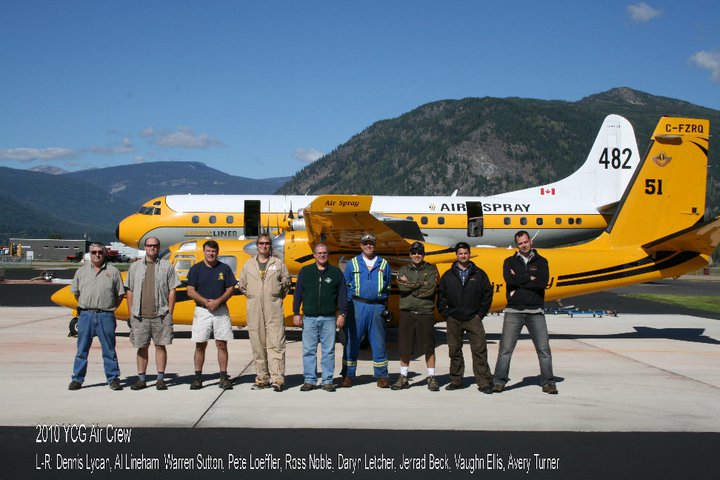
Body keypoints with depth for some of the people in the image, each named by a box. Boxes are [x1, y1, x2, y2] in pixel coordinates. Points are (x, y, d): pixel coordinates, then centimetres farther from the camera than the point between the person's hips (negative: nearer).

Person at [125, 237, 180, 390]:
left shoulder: (167, 267, 6)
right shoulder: (135, 267, 11)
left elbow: (172, 291, 4)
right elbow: (129, 291, 11)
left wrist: (170, 313, -2)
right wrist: (131, 313, 4)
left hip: (161, 315, -1)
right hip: (140, 315, 1)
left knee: (160, 346, 1)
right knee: (141, 347, 5)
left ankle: (160, 379, 8)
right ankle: (141, 379, 11)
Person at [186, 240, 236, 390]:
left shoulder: (225, 268, 6)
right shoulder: (195, 269, 3)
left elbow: (230, 289, 4)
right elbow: (190, 291, -2)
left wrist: (218, 301, -12)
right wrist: (206, 302, -14)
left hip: (221, 310, 1)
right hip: (202, 310, -1)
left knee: (222, 344, 0)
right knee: (200, 345, 1)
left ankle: (224, 377, 5)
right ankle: (198, 377, 8)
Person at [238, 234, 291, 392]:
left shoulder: (278, 263, 8)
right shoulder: (248, 264, 13)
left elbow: (286, 283, 12)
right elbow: (242, 285, 18)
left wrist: (277, 296, 5)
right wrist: (253, 296, 11)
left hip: (274, 309, -2)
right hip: (254, 310, 2)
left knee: (276, 344, -10)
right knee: (258, 345, 4)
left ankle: (277, 379, -12)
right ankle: (262, 378, 11)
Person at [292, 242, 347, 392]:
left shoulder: (336, 272, 8)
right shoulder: (305, 272, 9)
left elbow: (342, 294, 6)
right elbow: (298, 293, 9)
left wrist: (341, 314, -1)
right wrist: (296, 313, 3)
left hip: (329, 318, 0)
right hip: (309, 318, 1)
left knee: (328, 351, 1)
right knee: (309, 350, 0)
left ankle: (327, 381, 8)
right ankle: (309, 380, 8)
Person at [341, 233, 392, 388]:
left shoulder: (383, 264, 11)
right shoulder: (353, 263, 8)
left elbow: (387, 286, 14)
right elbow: (346, 286, 8)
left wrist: (385, 306, 6)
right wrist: (348, 305, -2)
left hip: (377, 307, 1)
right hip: (357, 306, -1)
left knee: (379, 342, 2)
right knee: (352, 340, 1)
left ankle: (382, 376, 8)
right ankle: (348, 375, 8)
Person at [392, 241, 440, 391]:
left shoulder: (431, 269, 5)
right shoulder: (403, 270, 11)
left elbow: (430, 289, -12)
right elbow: (401, 287, -8)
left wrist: (410, 285, -9)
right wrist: (420, 284, -11)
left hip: (425, 313, -2)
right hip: (407, 313, 2)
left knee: (429, 347, 1)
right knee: (404, 347, 6)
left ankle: (431, 378, 10)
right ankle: (403, 378, 16)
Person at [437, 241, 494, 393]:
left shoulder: (479, 274, 6)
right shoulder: (448, 275, 10)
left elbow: (487, 294, 6)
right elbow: (441, 295, 11)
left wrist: (481, 313, 0)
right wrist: (445, 314, 2)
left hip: (473, 318, -2)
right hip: (454, 319, 2)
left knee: (479, 350, -7)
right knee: (454, 351, 6)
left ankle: (484, 382, -5)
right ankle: (456, 381, 16)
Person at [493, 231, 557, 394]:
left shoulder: (541, 262, 10)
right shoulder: (510, 262, 10)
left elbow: (543, 282, -8)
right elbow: (509, 279, -10)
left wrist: (519, 281, -8)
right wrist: (530, 278, -6)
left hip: (535, 311, 0)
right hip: (513, 311, 0)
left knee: (544, 349, 0)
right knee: (505, 348, -2)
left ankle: (548, 382, 9)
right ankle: (499, 382, 6)